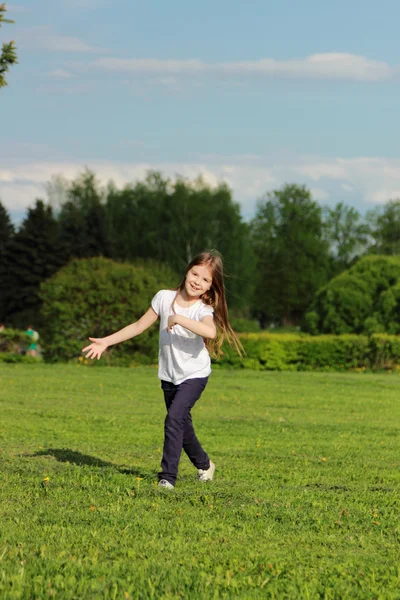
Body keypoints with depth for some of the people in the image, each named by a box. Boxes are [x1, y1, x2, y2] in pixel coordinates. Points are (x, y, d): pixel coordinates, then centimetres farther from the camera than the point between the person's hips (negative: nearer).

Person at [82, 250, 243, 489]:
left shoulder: (203, 310, -18)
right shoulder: (165, 298, -5)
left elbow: (210, 331, -42)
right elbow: (139, 326, 4)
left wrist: (178, 318, -40)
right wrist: (106, 341, 2)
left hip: (194, 375, -5)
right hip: (169, 375, 5)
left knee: (174, 418, -22)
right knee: (182, 424, 17)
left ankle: (168, 477, -18)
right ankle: (204, 464, 42)